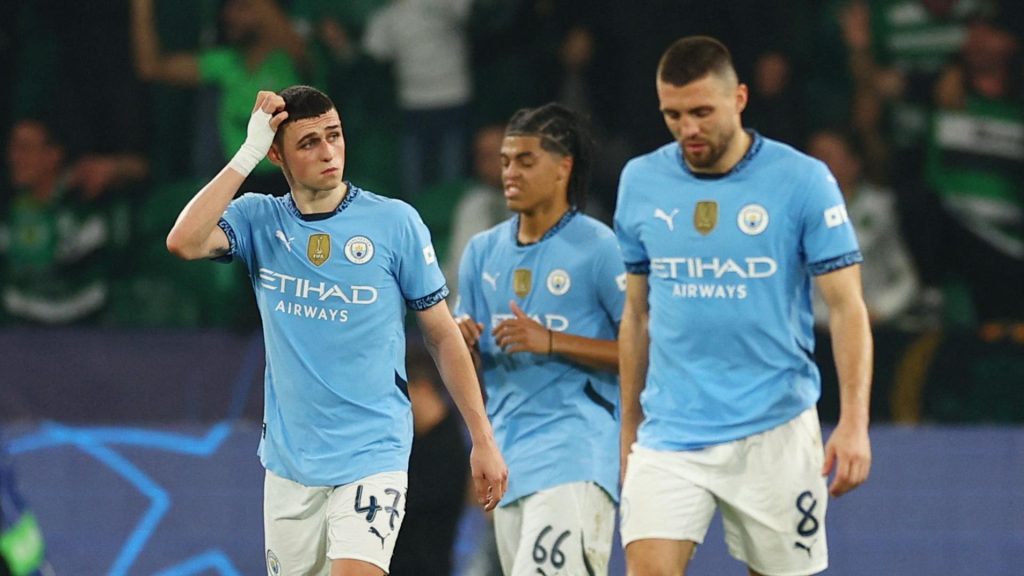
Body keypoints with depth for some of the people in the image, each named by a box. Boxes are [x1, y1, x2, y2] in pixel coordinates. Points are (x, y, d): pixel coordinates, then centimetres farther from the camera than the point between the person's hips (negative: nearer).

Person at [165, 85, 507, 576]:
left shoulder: (395, 222, -3)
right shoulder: (259, 220, 2)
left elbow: (442, 335, 3)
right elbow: (183, 242, -18)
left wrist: (482, 438, 1)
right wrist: (247, 153, -16)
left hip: (373, 456, -3)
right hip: (289, 461, 3)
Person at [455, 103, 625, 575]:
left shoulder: (599, 248, -7)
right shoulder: (483, 252, 13)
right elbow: (470, 368, 19)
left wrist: (550, 342, -18)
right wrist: (463, 343, -5)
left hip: (574, 447, -7)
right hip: (507, 447, 7)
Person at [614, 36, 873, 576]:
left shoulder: (803, 181, -5)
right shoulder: (640, 181, 5)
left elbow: (846, 307, -6)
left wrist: (853, 423, -15)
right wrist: (628, 426, 16)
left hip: (774, 431, -2)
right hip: (670, 430, 2)